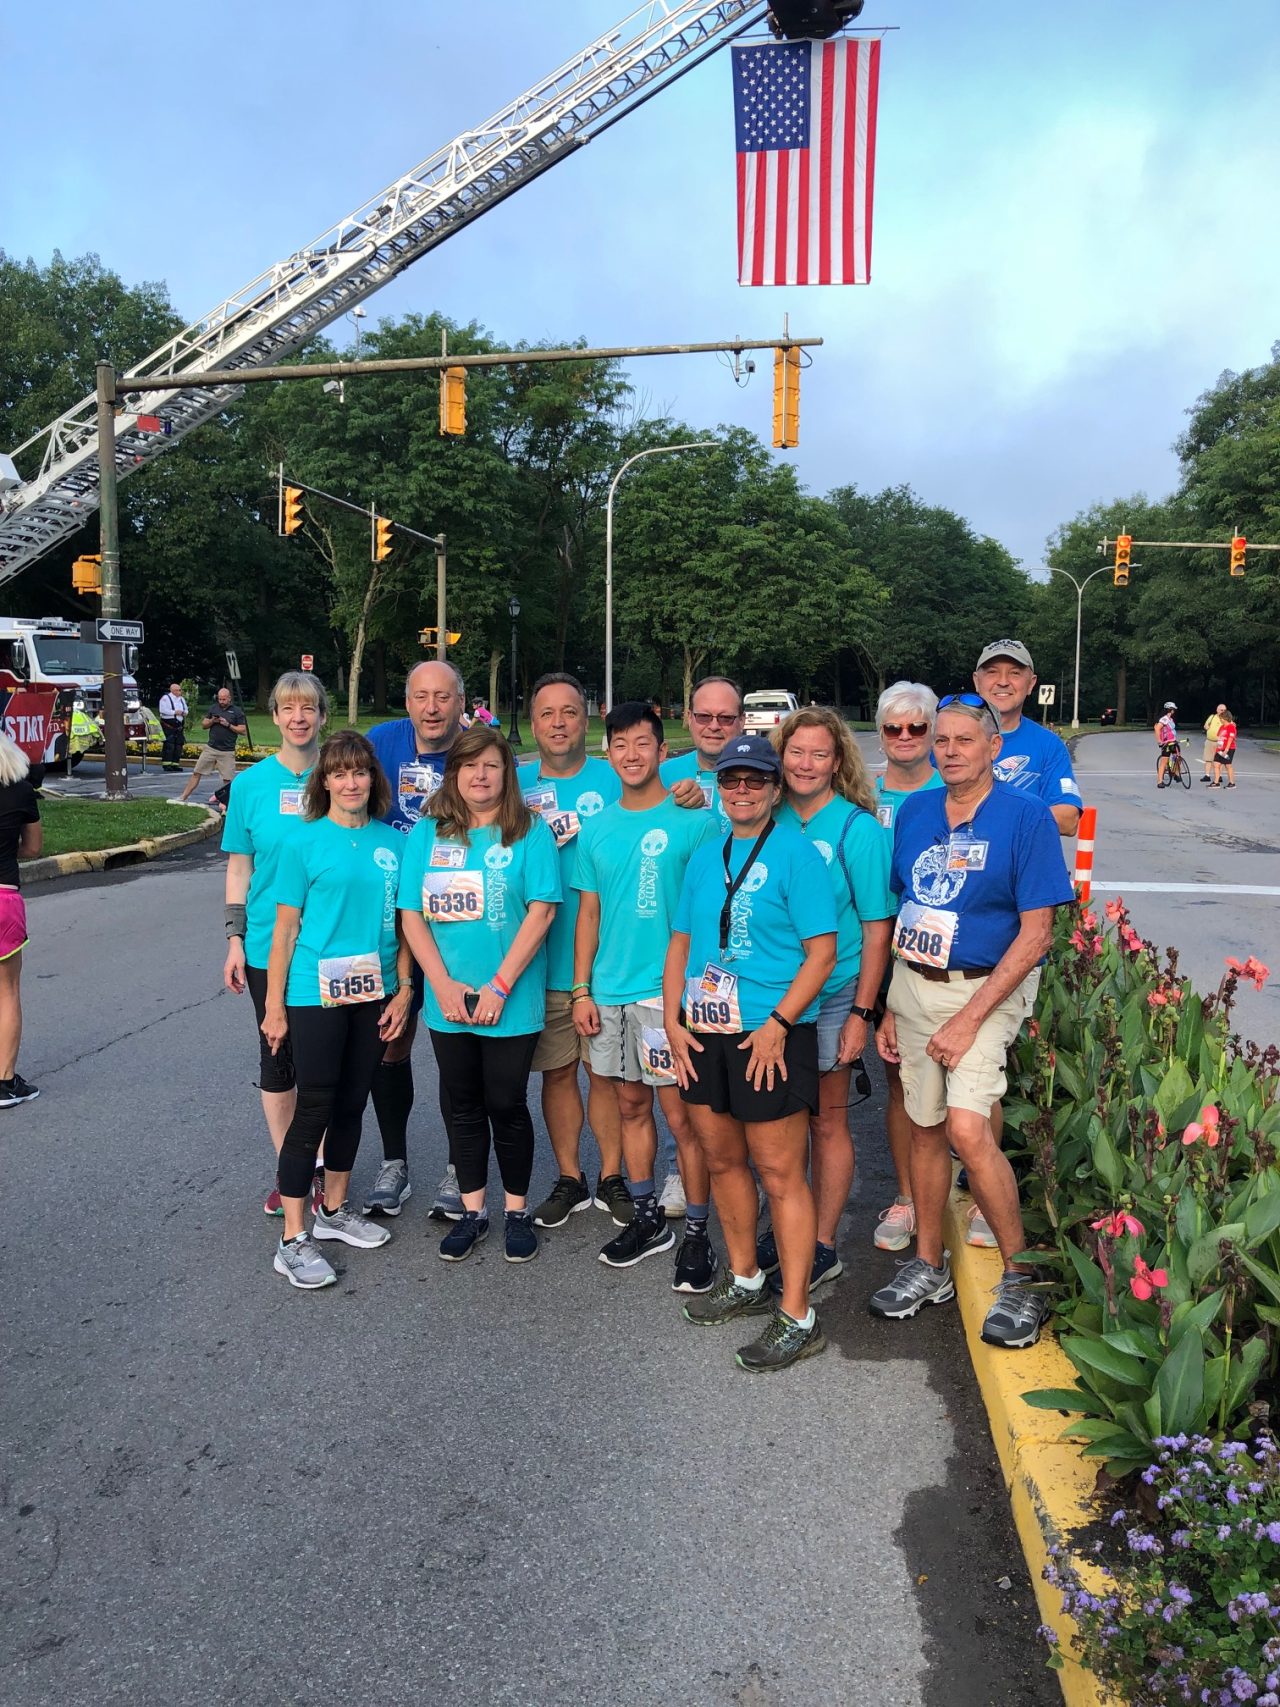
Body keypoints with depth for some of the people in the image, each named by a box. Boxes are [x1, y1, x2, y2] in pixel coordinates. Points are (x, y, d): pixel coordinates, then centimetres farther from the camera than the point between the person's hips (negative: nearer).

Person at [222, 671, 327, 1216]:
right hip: (268, 944, 1)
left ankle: (321, 1167, 25)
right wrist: (235, 940, 0)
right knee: (277, 1058, 10)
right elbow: (239, 866, 4)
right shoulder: (252, 783, -1)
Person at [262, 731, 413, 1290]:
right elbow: (285, 929, -5)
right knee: (313, 1110, -1)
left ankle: (334, 1209, 32)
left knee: (351, 1104, 15)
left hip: (373, 993, 4)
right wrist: (275, 1006, -5)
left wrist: (403, 990, 2)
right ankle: (293, 1239, 9)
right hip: (315, 994, -4)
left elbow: (402, 923, 7)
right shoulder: (304, 843, -6)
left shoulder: (392, 842, 4)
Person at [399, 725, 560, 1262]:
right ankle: (472, 1212, 29)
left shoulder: (530, 832, -5)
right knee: (464, 1107, 14)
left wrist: (499, 986, -15)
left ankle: (517, 1211, 25)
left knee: (506, 1106, 5)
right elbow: (412, 915, 0)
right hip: (447, 1001, 3)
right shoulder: (427, 834, 4)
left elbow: (541, 911, -11)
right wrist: (443, 986, -10)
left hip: (512, 1001, -3)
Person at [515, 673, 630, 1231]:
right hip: (543, 960, 2)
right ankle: (569, 1179, 29)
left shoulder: (614, 779, 0)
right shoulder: (516, 785, 6)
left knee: (607, 1073, 8)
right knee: (557, 1073, 13)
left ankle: (611, 1177, 25)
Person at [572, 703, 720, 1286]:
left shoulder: (694, 821, -7)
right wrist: (582, 990, 8)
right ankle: (646, 1218, 31)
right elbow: (588, 913, 13)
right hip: (610, 994, 6)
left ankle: (697, 1233, 13)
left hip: (671, 991, -5)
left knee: (681, 1114, -1)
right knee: (631, 1105, 15)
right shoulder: (595, 829, 9)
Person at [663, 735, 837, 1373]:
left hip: (769, 1035, -7)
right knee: (721, 1158, 17)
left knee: (779, 1173, -1)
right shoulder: (705, 857, 12)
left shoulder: (796, 853, -7)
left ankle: (797, 1316, 10)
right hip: (703, 1033, 7)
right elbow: (681, 942, 15)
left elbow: (821, 953, -11)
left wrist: (777, 1024, -18)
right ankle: (744, 1280, 36)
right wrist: (673, 1020, 5)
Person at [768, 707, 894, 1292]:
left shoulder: (858, 828, -11)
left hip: (831, 997, -4)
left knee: (826, 1121, 8)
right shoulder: (772, 822, 2)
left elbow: (877, 927, -10)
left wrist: (861, 1013, -13)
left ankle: (823, 1246, 22)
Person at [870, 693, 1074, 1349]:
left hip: (986, 988, -5)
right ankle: (929, 1265, 28)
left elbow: (1035, 933, -14)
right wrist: (889, 1010, 7)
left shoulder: (1026, 816, -10)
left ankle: (1021, 1275, 3)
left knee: (966, 1127, -17)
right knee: (924, 1127, 11)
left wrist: (970, 1020, -18)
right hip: (913, 984, 5)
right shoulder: (913, 812, 5)